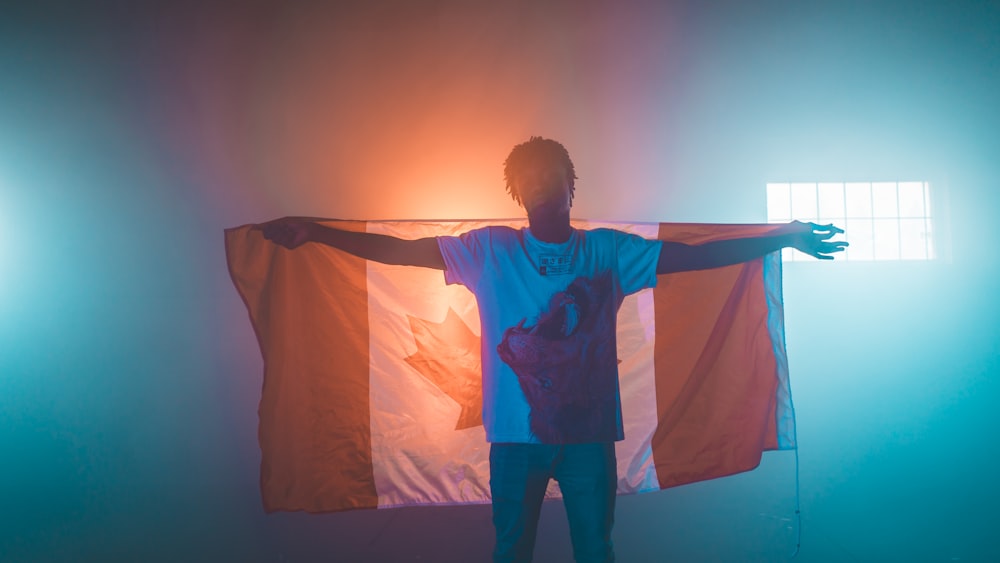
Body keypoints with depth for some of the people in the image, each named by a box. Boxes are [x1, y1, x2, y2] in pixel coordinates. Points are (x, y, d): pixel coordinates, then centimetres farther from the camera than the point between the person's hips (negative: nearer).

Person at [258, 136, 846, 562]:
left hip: (589, 432, 1)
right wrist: (313, 232, -10)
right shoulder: (490, 250, -2)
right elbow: (400, 250, -4)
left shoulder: (607, 251, 0)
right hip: (516, 434, 0)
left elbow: (698, 255, -1)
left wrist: (783, 237, -6)